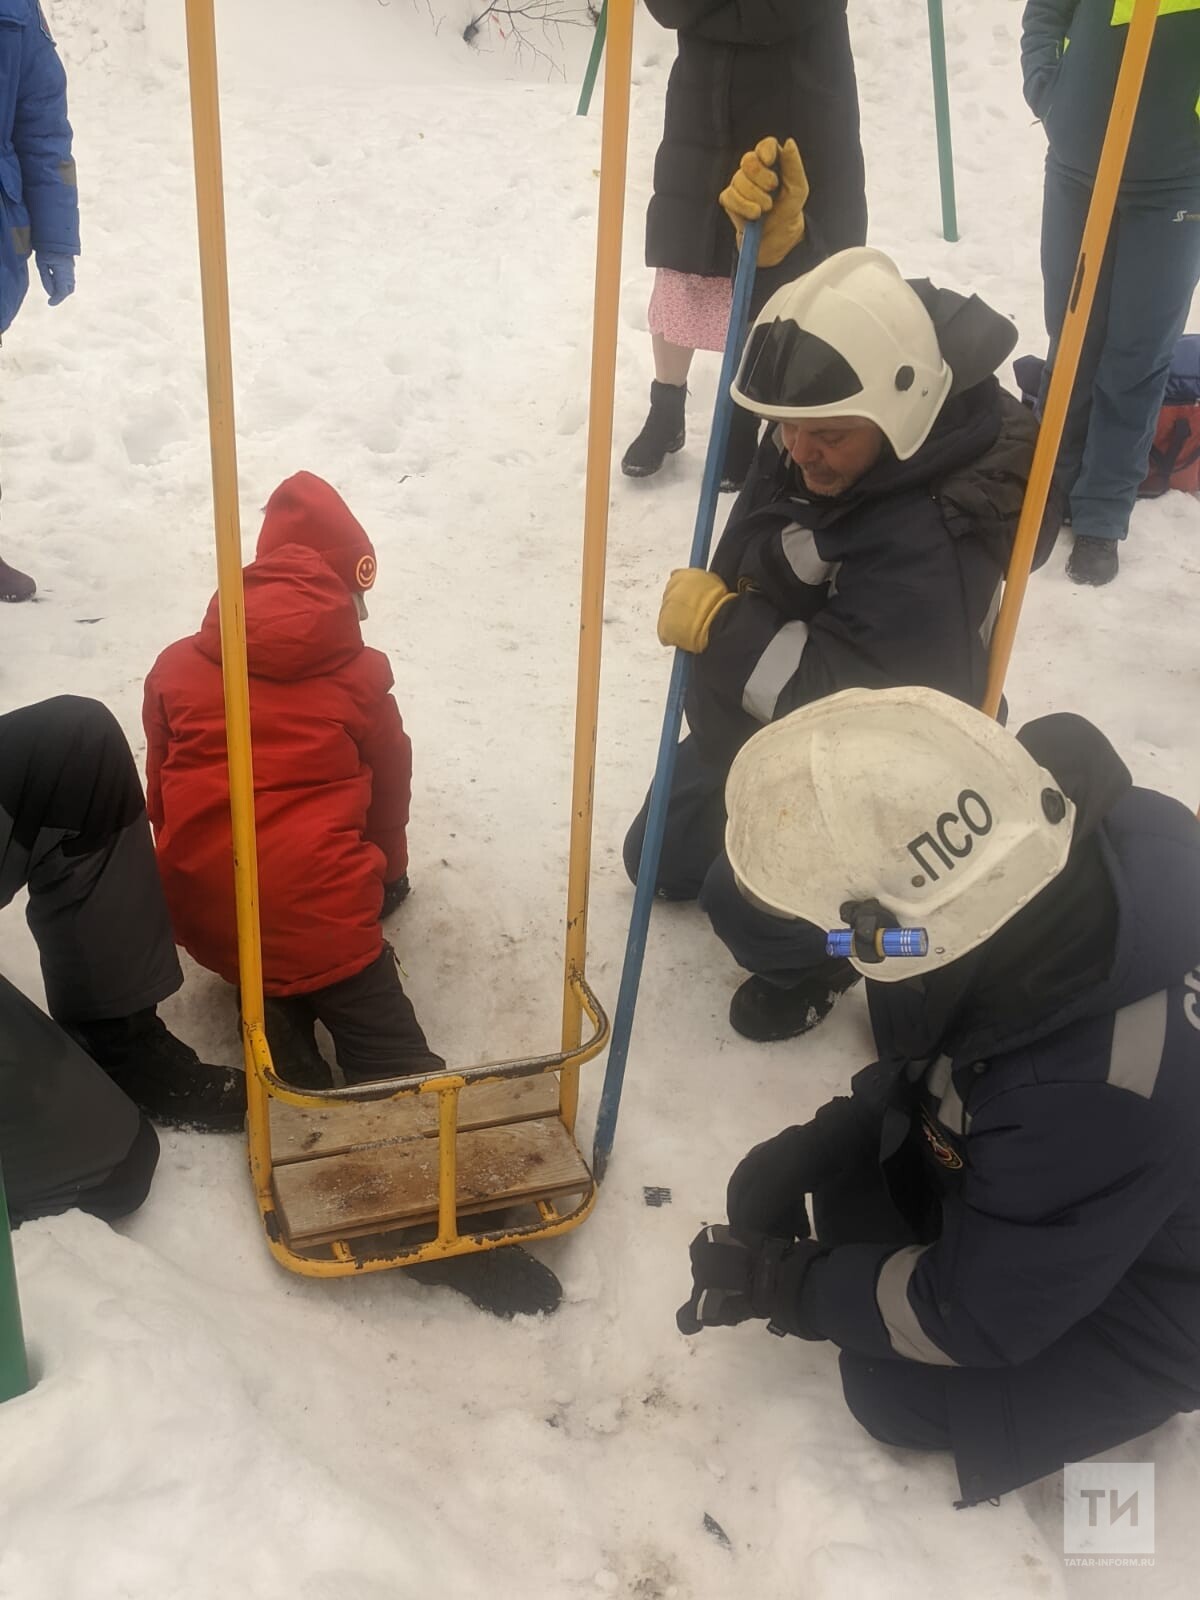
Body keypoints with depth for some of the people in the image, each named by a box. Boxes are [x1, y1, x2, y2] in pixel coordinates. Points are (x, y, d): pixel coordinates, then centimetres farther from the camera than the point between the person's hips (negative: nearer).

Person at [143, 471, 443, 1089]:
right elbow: (389, 790, 16)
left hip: (201, 916, 4)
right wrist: (388, 871, 35)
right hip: (315, 915, -3)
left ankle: (273, 1003, 3)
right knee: (399, 1071, 3)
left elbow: (160, 796, 19)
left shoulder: (175, 667, 11)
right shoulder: (359, 673, 4)